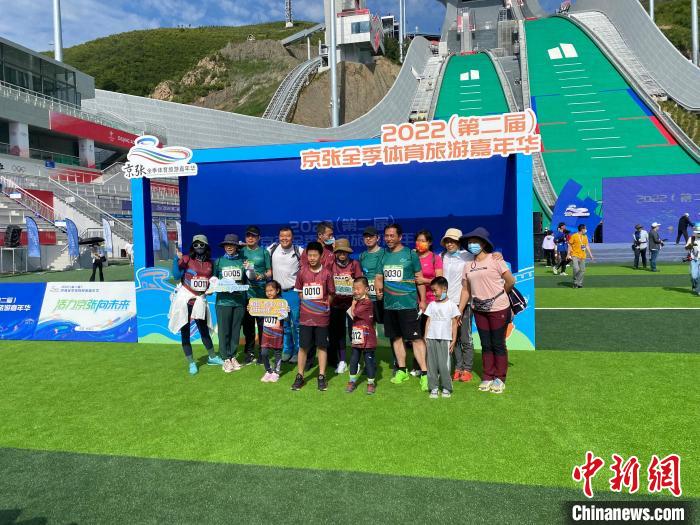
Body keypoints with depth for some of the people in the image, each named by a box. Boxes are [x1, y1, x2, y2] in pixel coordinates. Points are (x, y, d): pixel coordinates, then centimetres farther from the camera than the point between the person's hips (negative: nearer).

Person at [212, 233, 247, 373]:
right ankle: (226, 359, 12)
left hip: (239, 301, 1)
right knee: (224, 330, 1)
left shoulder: (242, 261, 6)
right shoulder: (218, 261, 5)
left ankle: (233, 356, 21)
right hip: (223, 300, -1)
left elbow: (247, 281, 10)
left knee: (236, 329, 8)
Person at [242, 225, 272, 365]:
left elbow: (270, 272, 5)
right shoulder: (242, 252, 12)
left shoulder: (264, 252, 6)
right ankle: (250, 352, 16)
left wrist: (263, 276, -15)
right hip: (246, 292, 2)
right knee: (247, 323, 5)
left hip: (261, 292, -2)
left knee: (262, 323, 1)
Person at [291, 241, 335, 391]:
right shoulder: (302, 272, -1)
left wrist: (325, 305, -4)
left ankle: (321, 377, 16)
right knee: (303, 346, 5)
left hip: (322, 316, 0)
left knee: (322, 346, 7)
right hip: (305, 316, 1)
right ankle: (299, 376, 16)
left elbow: (331, 294, 6)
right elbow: (299, 292, 11)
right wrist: (306, 303, 1)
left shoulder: (326, 273, -3)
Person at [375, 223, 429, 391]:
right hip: (389, 304, 5)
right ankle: (402, 370, 27)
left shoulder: (410, 254, -2)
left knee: (416, 338, -9)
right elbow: (379, 277, 17)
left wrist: (422, 300, -3)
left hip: (408, 303, -5)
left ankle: (425, 374, -6)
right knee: (396, 337, 14)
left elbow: (419, 278, 1)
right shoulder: (384, 256, 11)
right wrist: (378, 289, -4)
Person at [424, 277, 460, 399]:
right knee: (432, 364, 4)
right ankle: (433, 388, 11)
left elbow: (454, 323, 3)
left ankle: (446, 388, 8)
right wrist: (425, 337, 5)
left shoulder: (451, 305, 2)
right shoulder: (431, 305, 11)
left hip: (444, 339, -3)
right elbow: (428, 321, 11)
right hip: (431, 338, 3)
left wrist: (454, 340, -1)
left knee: (444, 365, -4)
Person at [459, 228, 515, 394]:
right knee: (486, 345, 11)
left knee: (498, 344, 4)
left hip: (498, 309, -5)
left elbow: (510, 281, -6)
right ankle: (487, 377, 21)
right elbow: (466, 290, 9)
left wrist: (498, 295, 6)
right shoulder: (468, 265, 7)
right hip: (480, 310, 5)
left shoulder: (495, 260, -8)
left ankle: (500, 379, 15)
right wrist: (459, 312, 6)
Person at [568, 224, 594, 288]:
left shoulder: (585, 236, 12)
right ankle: (575, 283, 0)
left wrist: (590, 254, 15)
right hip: (575, 256, -6)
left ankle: (579, 283, 12)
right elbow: (570, 245, -4)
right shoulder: (574, 236, -6)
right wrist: (568, 254, -10)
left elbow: (587, 246, 18)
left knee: (582, 270, 2)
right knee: (576, 269, -17)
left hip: (582, 256, 6)